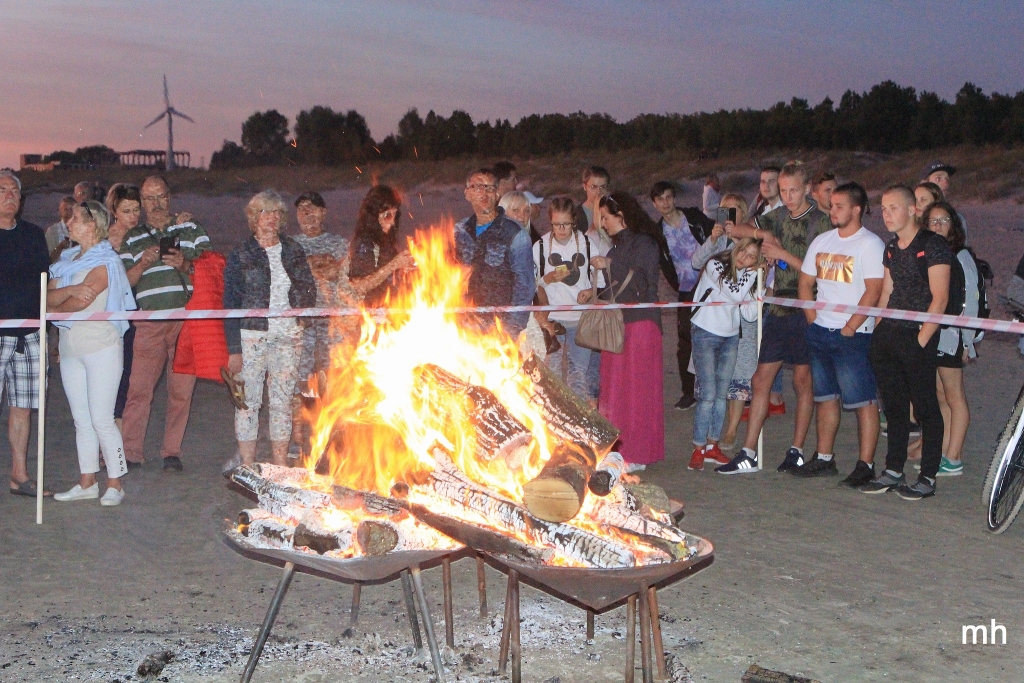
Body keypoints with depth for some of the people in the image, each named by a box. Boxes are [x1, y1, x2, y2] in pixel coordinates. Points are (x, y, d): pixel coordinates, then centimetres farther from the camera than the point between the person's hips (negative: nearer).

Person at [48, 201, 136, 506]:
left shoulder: (105, 262, -7)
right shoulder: (69, 258, 15)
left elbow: (80, 302, -18)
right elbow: (48, 297, 2)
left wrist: (55, 309, 1)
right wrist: (70, 290, -17)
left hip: (100, 346, -7)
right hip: (70, 346, 7)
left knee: (101, 419, -7)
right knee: (81, 420, 10)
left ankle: (115, 484, 0)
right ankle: (87, 483, 16)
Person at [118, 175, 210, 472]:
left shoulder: (192, 230, 13)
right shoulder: (133, 239, 16)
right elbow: (125, 281, 9)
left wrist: (185, 264, -11)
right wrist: (143, 263, -9)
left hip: (187, 320, 0)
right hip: (149, 323, 1)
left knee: (181, 389, 1)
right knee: (139, 388, -5)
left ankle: (172, 452, 11)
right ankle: (130, 452, 4)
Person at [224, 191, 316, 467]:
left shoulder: (293, 250, 10)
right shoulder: (241, 255, 0)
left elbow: (309, 290, 16)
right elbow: (230, 304, -3)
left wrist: (299, 311, -4)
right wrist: (234, 349, -9)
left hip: (287, 335, 3)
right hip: (252, 335, -3)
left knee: (283, 400, 7)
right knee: (249, 401, -2)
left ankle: (280, 466, 15)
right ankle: (248, 469, 6)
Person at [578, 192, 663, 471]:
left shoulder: (643, 243, -10)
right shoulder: (618, 244, 16)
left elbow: (641, 283, -21)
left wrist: (610, 265, -17)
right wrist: (594, 292, 10)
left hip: (640, 325, -9)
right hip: (617, 323, 9)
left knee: (635, 389, -4)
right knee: (614, 388, 8)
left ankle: (635, 455, 3)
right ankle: (619, 450, 14)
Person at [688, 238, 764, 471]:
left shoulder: (747, 275, 7)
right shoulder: (716, 265, -12)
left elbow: (749, 314, 0)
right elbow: (735, 294, -23)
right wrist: (752, 273, -14)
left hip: (730, 338, 6)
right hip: (706, 335, -6)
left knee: (722, 394, 7)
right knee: (708, 394, -11)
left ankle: (712, 445, 15)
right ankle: (698, 449, -5)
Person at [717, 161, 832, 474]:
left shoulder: (820, 222, -7)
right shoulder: (779, 216, 11)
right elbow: (735, 230, 15)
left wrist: (784, 255, -15)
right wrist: (760, 233, -3)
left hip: (805, 311, -6)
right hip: (779, 309, 6)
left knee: (803, 381, 4)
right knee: (761, 380, 4)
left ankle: (797, 451, 15)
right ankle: (748, 454, 8)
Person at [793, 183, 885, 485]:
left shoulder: (870, 244, -7)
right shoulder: (822, 241, 13)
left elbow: (873, 292, -14)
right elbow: (806, 282, 17)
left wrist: (850, 327, -15)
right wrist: (813, 320, 7)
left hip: (852, 334, -7)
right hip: (819, 332, 7)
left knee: (863, 400, -4)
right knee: (825, 396, 13)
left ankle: (865, 465, -1)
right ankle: (823, 459, 22)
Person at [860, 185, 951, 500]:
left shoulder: (933, 245, -8)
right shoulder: (891, 249, 15)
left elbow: (939, 299, -12)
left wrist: (921, 340, -15)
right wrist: (877, 333, 12)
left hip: (918, 338, -7)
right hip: (888, 335, 7)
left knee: (925, 407, 0)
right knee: (894, 406, 12)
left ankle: (928, 478, 7)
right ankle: (893, 471, 20)